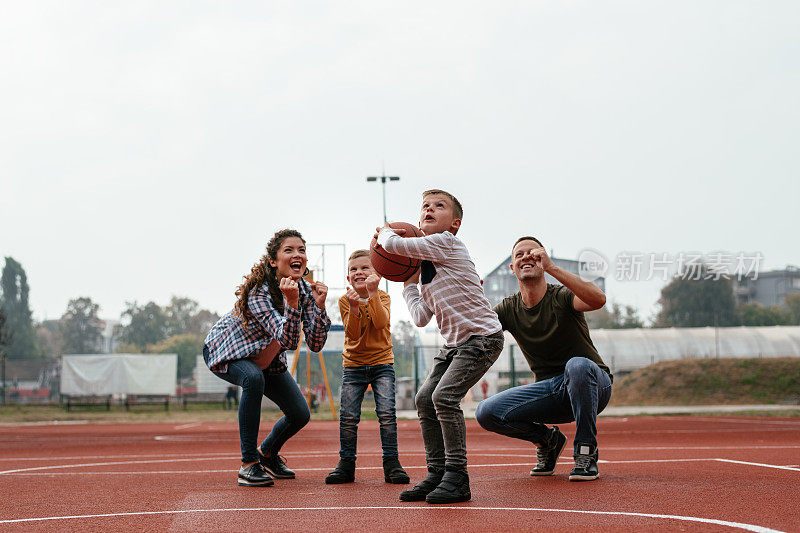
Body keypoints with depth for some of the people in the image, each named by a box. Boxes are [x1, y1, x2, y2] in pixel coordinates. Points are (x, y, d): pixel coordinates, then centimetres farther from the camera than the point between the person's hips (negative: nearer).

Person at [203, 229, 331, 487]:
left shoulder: (305, 290, -15)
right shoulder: (258, 292, -33)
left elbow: (315, 344, -20)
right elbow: (287, 340, -42)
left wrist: (319, 306, -33)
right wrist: (291, 302, -56)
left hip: (265, 356, 6)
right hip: (225, 351, -6)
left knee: (300, 415, -2)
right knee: (253, 378, -39)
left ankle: (268, 453, 32)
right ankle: (248, 464, -29)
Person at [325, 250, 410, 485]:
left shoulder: (382, 297, -3)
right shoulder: (345, 300, -2)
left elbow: (381, 322, -24)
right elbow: (353, 334, -14)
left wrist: (372, 293, -31)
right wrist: (354, 308, -30)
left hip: (382, 362, -1)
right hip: (353, 365, 1)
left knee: (386, 412, -12)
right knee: (348, 416, -5)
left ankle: (391, 463, -4)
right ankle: (346, 464, 8)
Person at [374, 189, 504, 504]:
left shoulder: (447, 243, -10)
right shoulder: (425, 268, 15)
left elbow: (394, 245, -15)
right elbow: (421, 318, 13)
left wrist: (384, 231, 7)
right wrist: (410, 283, 15)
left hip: (483, 337, -9)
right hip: (455, 342, 9)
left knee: (444, 395, -20)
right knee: (425, 399, 3)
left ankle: (456, 478, -12)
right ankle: (437, 474, 12)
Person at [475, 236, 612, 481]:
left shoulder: (562, 297, -13)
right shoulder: (509, 309, 2)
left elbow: (598, 299, -35)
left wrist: (552, 268, -41)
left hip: (594, 386, -4)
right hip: (551, 392, 4)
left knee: (577, 365, -39)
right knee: (486, 413, -15)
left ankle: (586, 452, -20)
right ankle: (547, 440, 12)